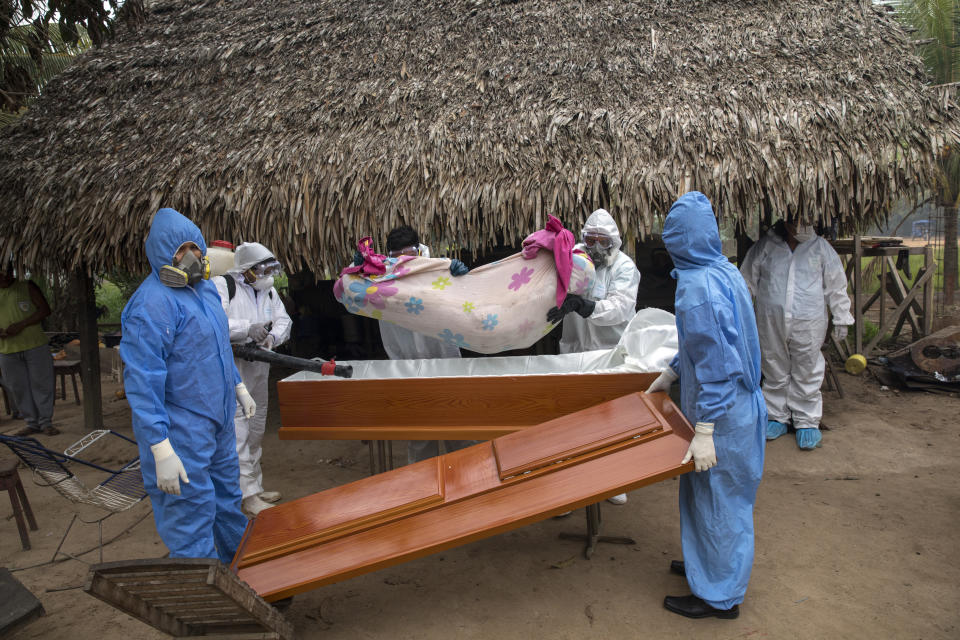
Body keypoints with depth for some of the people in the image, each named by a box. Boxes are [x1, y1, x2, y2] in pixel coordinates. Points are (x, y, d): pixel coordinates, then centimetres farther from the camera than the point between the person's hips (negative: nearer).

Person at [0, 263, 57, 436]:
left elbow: (45, 309, -3)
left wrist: (21, 324, -15)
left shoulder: (27, 287, 1)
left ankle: (46, 422, 8)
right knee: (18, 388, 7)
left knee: (42, 383, -1)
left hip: (35, 345, -3)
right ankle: (32, 423, 17)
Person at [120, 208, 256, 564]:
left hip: (218, 419, 10)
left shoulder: (204, 287, 6)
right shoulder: (151, 304, -23)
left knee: (226, 493, 26)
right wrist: (161, 451, -28)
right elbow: (142, 383, -26)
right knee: (191, 511, 0)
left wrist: (238, 387, 23)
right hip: (181, 430, -9)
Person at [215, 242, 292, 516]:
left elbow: (284, 321, 9)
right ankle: (248, 495, -2)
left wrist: (272, 336, -13)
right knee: (237, 429, -8)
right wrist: (248, 329, -29)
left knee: (256, 431, 16)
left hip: (259, 368, 8)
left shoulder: (268, 291, 13)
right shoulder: (222, 285, -10)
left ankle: (254, 486, 29)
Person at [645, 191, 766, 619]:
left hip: (720, 412, -9)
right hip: (739, 403, 9)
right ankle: (708, 564, 43)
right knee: (707, 492, 23)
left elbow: (715, 363, -27)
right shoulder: (724, 271, 5)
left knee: (717, 497, 6)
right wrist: (668, 375, 25)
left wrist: (704, 432, -25)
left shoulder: (699, 286, -25)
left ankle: (719, 596, 24)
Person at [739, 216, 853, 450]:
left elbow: (836, 286, 8)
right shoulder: (765, 246, 1)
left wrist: (841, 319, 8)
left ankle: (807, 422, 19)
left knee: (806, 373, 5)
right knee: (775, 372, 10)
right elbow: (747, 281, 9)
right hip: (771, 323, 1)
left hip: (808, 324, -1)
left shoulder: (820, 247, 2)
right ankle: (778, 417, 25)